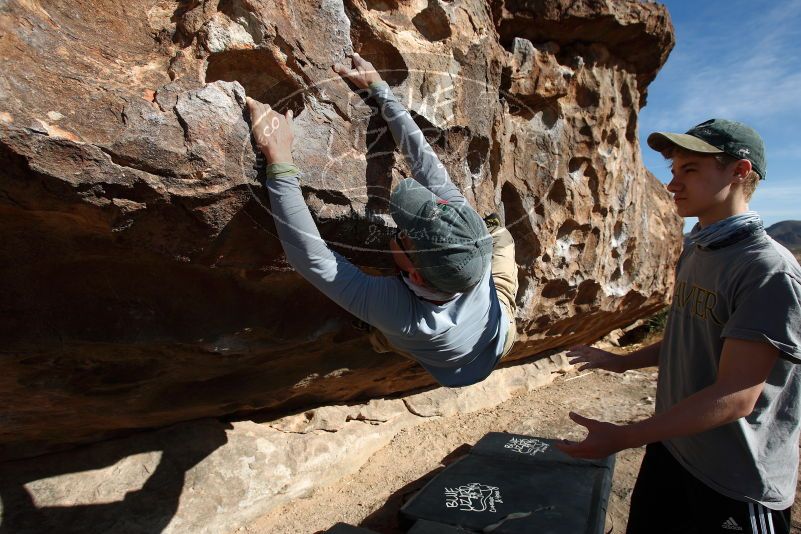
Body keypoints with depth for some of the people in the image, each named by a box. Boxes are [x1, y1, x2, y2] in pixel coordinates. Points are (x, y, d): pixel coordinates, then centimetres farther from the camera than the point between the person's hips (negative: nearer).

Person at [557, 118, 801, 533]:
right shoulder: (693, 252, 4)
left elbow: (736, 396, -26)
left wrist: (623, 437, -28)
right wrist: (624, 362, 19)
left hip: (736, 484, -7)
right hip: (670, 447, 7)